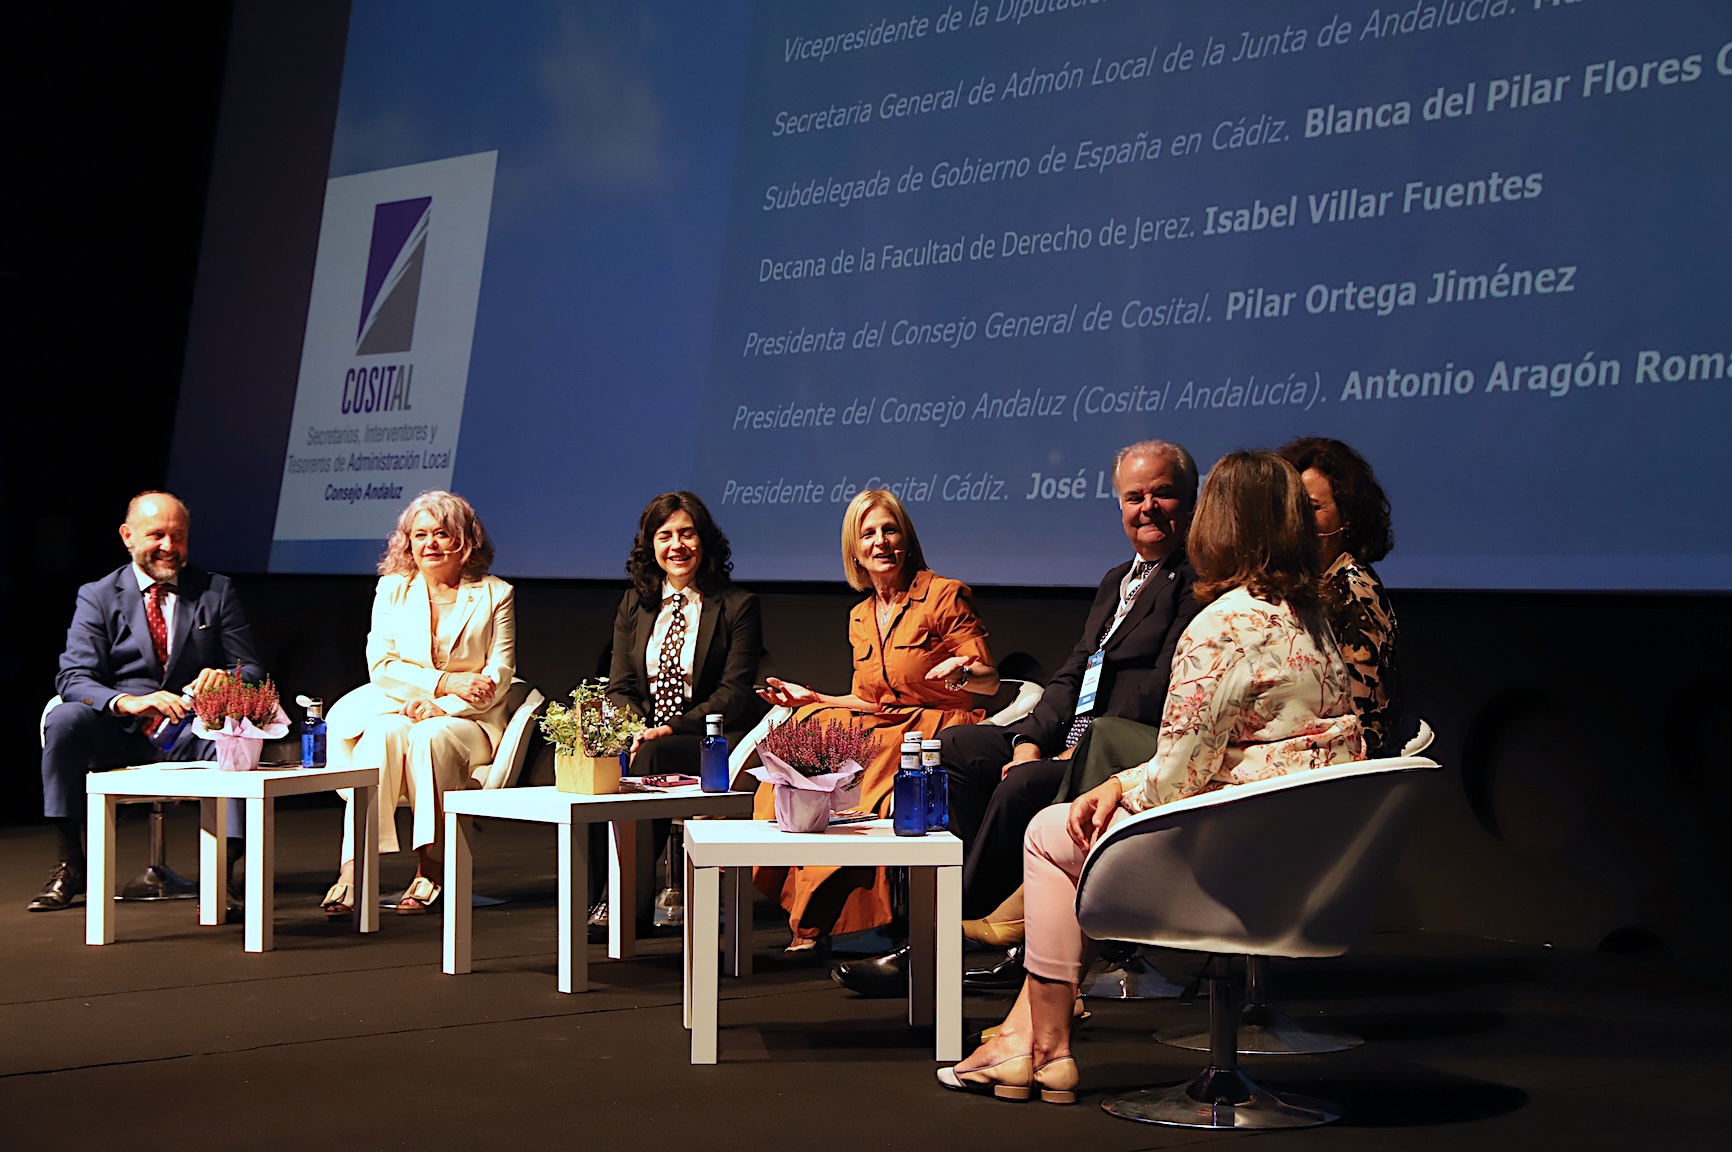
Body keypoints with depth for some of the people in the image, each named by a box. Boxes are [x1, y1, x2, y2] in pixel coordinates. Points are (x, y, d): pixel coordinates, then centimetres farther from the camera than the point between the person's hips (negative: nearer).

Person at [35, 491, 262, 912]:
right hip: (119, 735, 0)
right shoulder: (98, 596, 7)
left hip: (191, 733, 0)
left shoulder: (217, 592, 10)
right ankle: (70, 865, -19)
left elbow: (251, 670, 7)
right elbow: (73, 677, -6)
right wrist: (128, 702, -27)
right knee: (65, 720, -30)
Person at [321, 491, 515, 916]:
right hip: (398, 709, 1)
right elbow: (381, 666, 2)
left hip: (468, 720, -1)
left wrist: (439, 707, -15)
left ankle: (429, 870, -31)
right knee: (382, 734, -33)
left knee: (428, 736, -35)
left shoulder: (494, 595, 7)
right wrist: (444, 682, -14)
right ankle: (352, 870, -43)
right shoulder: (392, 590, 12)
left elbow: (499, 675, -1)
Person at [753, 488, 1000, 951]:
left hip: (935, 733, -7)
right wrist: (811, 697, 15)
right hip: (882, 732, 7)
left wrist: (960, 673, -28)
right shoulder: (860, 618, 16)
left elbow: (989, 682, -7)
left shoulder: (943, 596, -4)